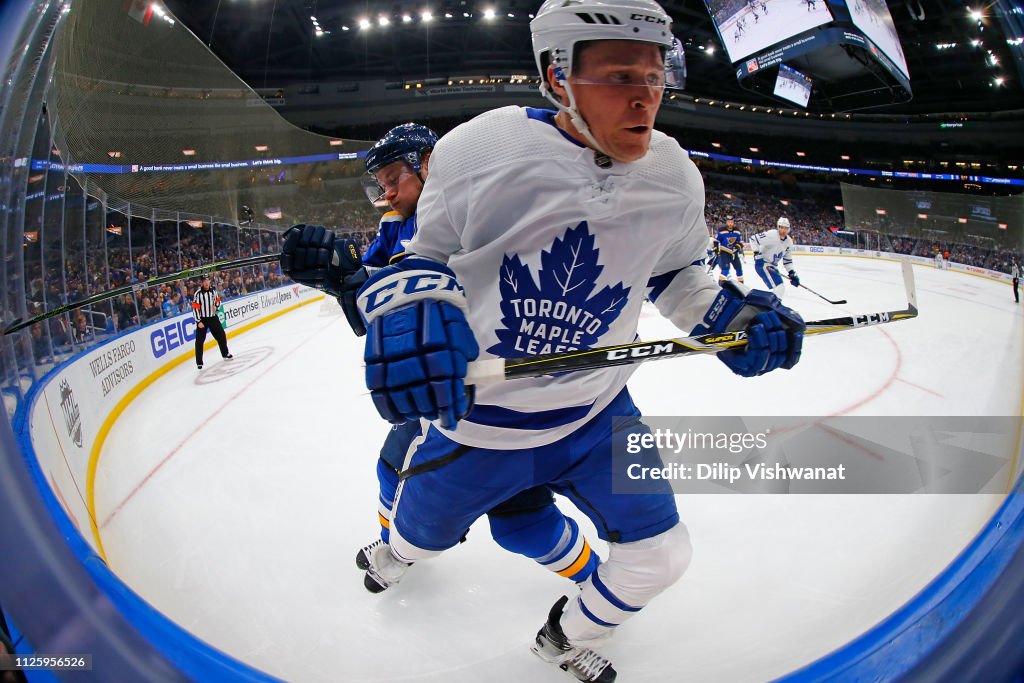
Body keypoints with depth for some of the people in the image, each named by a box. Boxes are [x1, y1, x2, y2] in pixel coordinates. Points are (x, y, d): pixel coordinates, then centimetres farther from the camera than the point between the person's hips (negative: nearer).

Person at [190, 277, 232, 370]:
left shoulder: (213, 290, 1)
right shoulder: (198, 293, -16)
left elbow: (218, 300, 17)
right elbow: (195, 308, -16)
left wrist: (216, 306, -5)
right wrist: (198, 322, -19)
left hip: (213, 317, 5)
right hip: (202, 319, -5)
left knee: (221, 335, 14)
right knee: (200, 340, -6)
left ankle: (225, 354, 36)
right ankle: (199, 362, 0)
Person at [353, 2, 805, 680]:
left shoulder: (675, 176, -9)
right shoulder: (477, 150, -21)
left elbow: (676, 271, 9)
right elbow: (427, 255, -8)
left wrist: (733, 311, -10)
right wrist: (414, 311, -30)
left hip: (597, 415, 3)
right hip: (478, 417, -2)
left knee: (662, 554, 7)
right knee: (423, 532, 21)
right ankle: (399, 550, 64)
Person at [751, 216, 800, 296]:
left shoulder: (789, 242, 4)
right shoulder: (771, 235, -21)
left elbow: (787, 259, 13)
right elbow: (753, 239, -23)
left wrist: (792, 273, 5)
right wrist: (757, 254, -29)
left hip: (772, 266, 10)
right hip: (762, 264, -10)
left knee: (780, 289, 20)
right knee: (779, 288, -21)